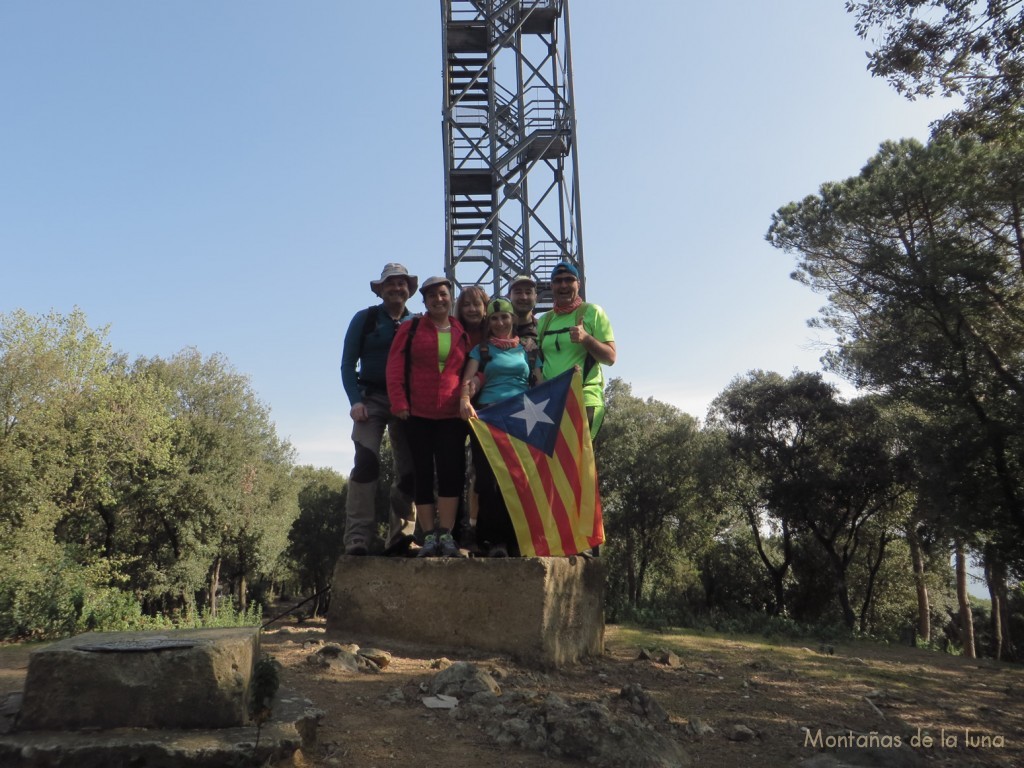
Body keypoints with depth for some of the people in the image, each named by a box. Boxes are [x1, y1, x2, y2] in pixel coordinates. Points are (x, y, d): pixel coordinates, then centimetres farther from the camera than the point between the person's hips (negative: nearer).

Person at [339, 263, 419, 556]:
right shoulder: (365, 319, 7)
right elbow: (348, 365, 4)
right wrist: (355, 401, -9)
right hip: (373, 399, -2)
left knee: (410, 469, -1)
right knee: (366, 462, -18)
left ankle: (400, 536, 8)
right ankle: (358, 537, -18)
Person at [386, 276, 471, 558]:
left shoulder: (463, 333, 12)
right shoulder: (411, 328, 6)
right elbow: (395, 368, 1)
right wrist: (399, 403, -9)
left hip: (452, 416, 1)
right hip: (418, 414, 0)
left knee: (451, 471, -8)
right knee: (422, 474, 3)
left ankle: (446, 535, -2)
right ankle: (429, 535, 8)